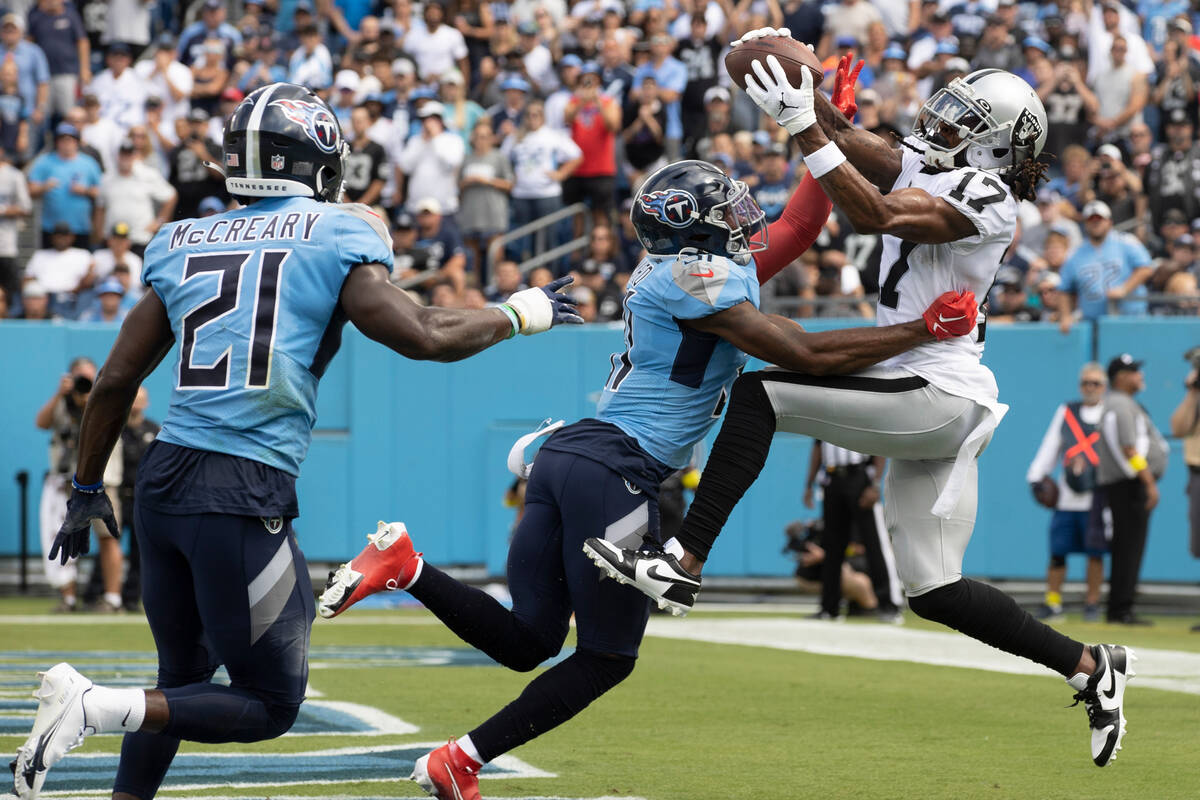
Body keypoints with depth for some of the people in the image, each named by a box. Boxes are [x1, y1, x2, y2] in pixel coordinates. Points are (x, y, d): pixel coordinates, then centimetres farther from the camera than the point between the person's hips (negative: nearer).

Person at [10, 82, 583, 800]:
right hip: (244, 498, -6)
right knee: (269, 705, 3)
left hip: (164, 479, 6)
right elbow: (423, 336, -7)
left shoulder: (182, 245, 14)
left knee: (184, 676, 24)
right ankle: (95, 707, -14)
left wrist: (87, 490, 25)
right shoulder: (336, 236, -1)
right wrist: (522, 314, 9)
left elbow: (116, 381, 14)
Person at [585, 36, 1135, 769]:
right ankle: (1090, 667, 17)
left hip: (937, 396, -10)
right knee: (936, 591, 11)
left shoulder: (985, 197, -13)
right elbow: (849, 140, 12)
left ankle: (684, 566, -22)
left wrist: (802, 128, -27)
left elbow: (876, 216, -25)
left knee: (759, 396, -17)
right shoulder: (927, 171, 14)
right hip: (931, 405, 10)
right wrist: (800, 78, -5)